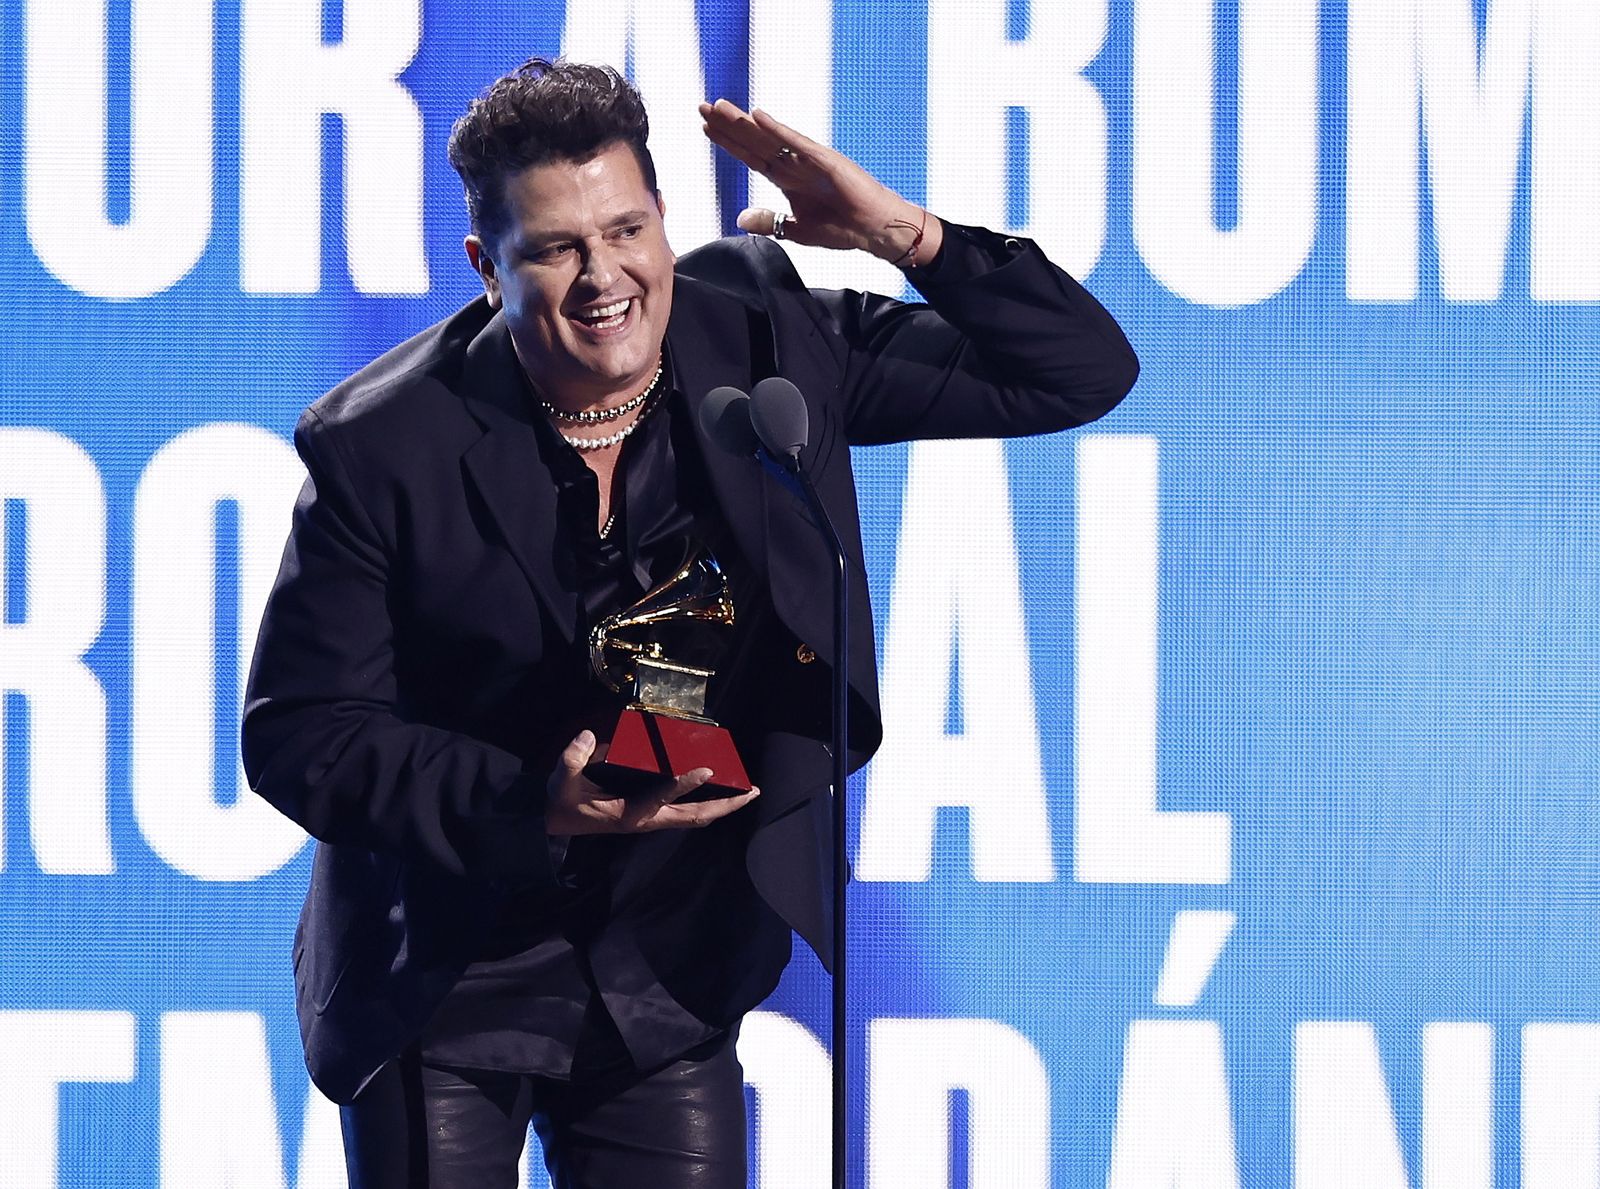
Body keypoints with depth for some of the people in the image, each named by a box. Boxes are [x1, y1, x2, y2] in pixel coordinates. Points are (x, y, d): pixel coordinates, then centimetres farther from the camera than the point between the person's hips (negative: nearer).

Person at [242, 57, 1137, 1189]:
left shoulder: (764, 340, -8)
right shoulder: (386, 447, -16)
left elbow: (1078, 373, -4)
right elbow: (296, 736, -12)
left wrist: (906, 235, -19)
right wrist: (535, 806, -24)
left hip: (673, 984, 3)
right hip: (444, 987, -2)